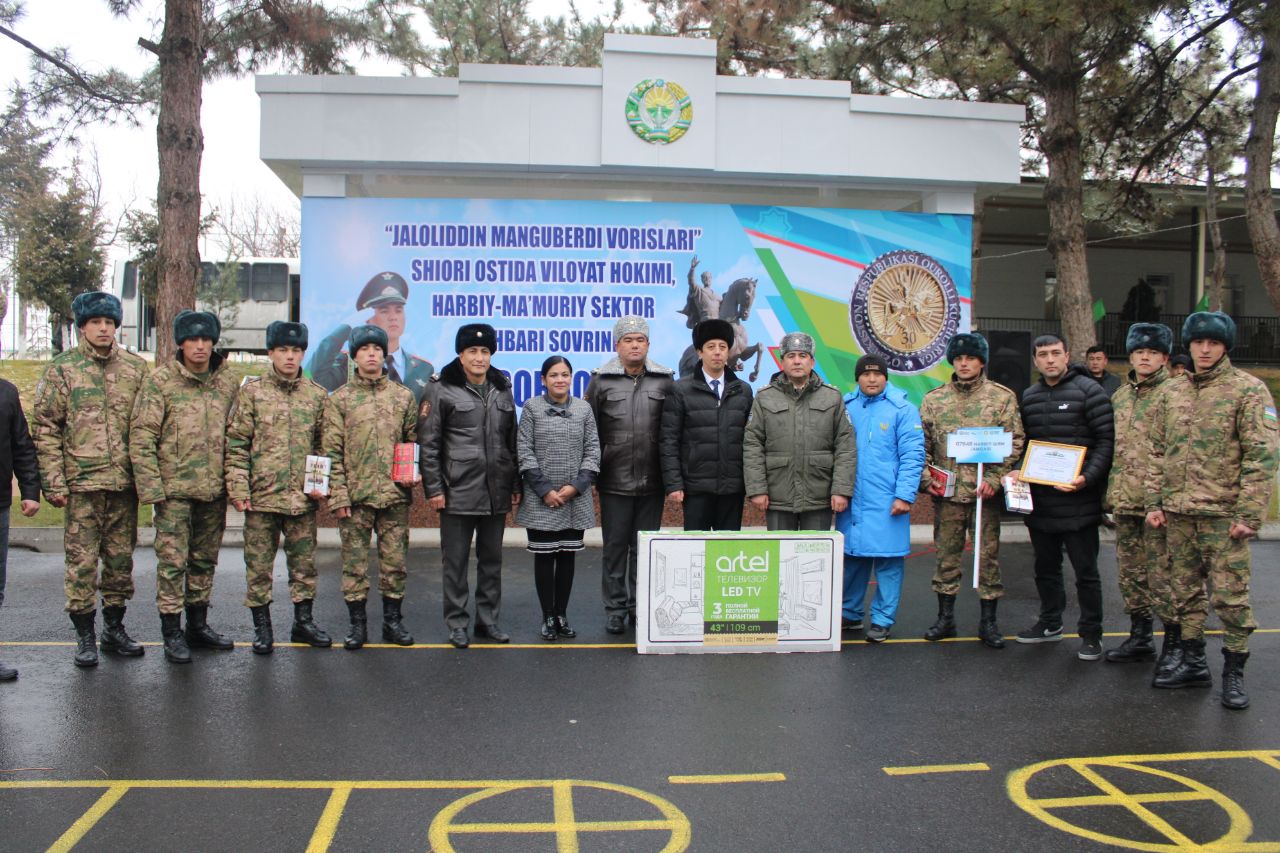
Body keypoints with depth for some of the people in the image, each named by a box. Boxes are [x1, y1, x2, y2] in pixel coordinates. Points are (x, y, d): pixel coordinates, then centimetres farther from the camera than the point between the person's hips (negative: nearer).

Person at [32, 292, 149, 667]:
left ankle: (114, 629, 24)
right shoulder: (62, 369, 0)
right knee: (81, 562, 1)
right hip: (82, 482, -3)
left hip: (125, 482, 3)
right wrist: (54, 482, -7)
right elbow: (45, 428, -1)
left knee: (121, 559, 11)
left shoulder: (136, 368, 8)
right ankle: (84, 636, 13)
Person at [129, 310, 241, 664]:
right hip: (174, 488, -4)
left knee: (204, 560, 14)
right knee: (172, 561, -2)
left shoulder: (229, 382, 7)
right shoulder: (160, 381, -6)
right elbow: (141, 437, -7)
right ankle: (172, 632, 9)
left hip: (214, 489, 4)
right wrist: (151, 487, -12)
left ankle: (198, 624, 27)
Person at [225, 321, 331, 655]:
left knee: (304, 562, 10)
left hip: (303, 498, 2)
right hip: (261, 495, -2)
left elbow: (323, 445, 14)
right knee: (258, 564, 5)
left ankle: (303, 620, 24)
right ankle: (261, 626, 17)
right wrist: (238, 488, -9)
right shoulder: (252, 391, 0)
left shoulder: (316, 394, 8)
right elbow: (236, 443, -2)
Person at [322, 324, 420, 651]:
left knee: (395, 561, 7)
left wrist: (413, 473, -2)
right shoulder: (339, 399, 3)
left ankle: (393, 620, 20)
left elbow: (413, 441, 15)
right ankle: (357, 624, 15)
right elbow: (331, 451, -1)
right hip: (355, 495, -1)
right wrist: (338, 495, -7)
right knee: (355, 562, 4)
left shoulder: (403, 396, 9)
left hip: (395, 494, 2)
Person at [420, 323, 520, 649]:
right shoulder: (441, 390, -2)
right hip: (458, 492, -4)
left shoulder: (502, 390, 12)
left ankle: (488, 619, 23)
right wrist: (434, 488, -9)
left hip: (496, 493, 4)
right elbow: (428, 443, -4)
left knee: (492, 559, 12)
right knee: (456, 561, 3)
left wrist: (515, 484, 12)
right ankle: (457, 622, 14)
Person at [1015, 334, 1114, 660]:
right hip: (1039, 499, 6)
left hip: (1078, 499, -6)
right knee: (1046, 566, 17)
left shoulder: (1088, 390, -7)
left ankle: (1091, 633, 13)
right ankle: (1050, 623, 31)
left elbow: (1107, 439, -10)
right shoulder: (1029, 397, 11)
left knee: (1085, 570, 3)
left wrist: (1088, 477, -20)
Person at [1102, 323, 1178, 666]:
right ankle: (1140, 637, 26)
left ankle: (1175, 641, 11)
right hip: (1124, 498, 7)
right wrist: (1111, 493, 16)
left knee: (1162, 574, -2)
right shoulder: (1120, 396, 15)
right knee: (1130, 573, 14)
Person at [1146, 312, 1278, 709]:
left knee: (1230, 596, 0)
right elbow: (1158, 452, 16)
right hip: (1178, 514, 6)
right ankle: (1193, 663, 26)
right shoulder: (1173, 394, 11)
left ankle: (1234, 672, 13)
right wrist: (1155, 501, 9)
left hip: (1223, 515, -5)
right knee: (1186, 593, 13)